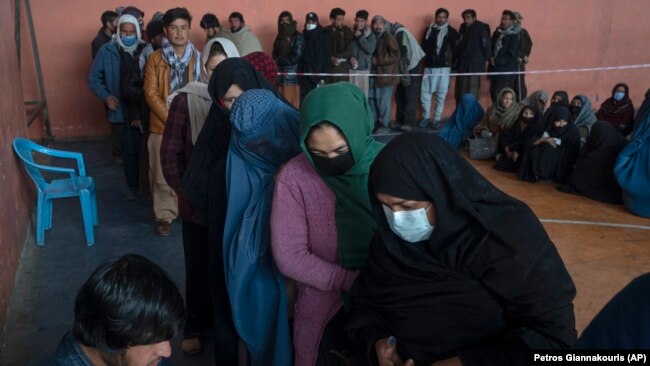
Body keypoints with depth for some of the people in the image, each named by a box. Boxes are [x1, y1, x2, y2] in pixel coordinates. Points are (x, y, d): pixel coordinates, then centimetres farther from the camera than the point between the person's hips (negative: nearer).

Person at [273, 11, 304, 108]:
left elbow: (296, 57, -11)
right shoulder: (280, 36, 14)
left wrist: (279, 60, -3)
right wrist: (277, 60, -5)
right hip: (280, 72, 5)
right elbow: (275, 54, 16)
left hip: (292, 73, -5)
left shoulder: (298, 36, -4)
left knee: (292, 103, -5)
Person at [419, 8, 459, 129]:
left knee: (441, 95, 1)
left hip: (444, 68, -2)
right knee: (425, 93, 2)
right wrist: (425, 61, 2)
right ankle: (426, 118, 14)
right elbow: (423, 47, 10)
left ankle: (437, 119, 10)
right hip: (429, 67, 3)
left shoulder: (451, 32, 1)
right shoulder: (429, 30, 8)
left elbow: (455, 50, 0)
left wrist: (452, 66, -2)